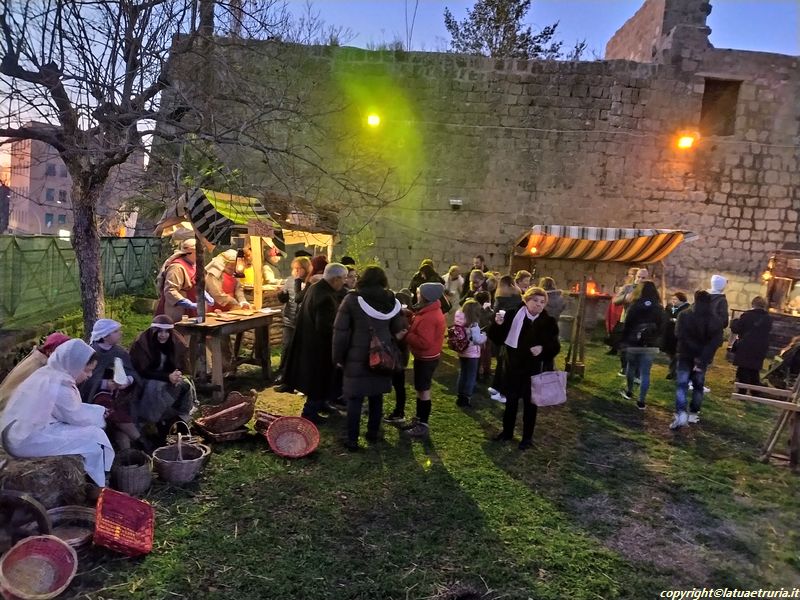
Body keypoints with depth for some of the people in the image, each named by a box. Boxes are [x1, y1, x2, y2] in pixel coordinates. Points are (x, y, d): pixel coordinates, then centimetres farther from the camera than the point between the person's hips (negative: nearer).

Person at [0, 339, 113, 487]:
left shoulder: (49, 373, 7)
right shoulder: (59, 385, -22)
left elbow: (73, 409, 15)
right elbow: (76, 416, -11)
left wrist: (99, 411, 11)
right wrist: (99, 415, 5)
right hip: (27, 440, -10)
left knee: (88, 429, 14)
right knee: (94, 436, -7)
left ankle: (93, 480, 16)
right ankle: (98, 485, 7)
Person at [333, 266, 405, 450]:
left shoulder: (352, 300, -8)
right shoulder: (392, 302, 2)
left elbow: (340, 331, -8)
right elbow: (399, 331, 5)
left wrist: (338, 357, 0)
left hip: (357, 357, -3)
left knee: (355, 398, 4)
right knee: (376, 396, 16)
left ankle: (352, 440, 7)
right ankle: (373, 432, 27)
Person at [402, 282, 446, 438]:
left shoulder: (428, 317, -26)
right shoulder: (431, 312, 7)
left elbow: (424, 342, -30)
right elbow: (420, 332, 11)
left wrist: (406, 335, -21)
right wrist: (410, 324, -4)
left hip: (426, 358, -10)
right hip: (426, 357, 10)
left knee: (424, 390, -1)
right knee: (420, 389, 17)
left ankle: (423, 426, 9)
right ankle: (418, 420, 29)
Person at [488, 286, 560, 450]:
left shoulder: (549, 322, -6)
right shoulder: (513, 316, -6)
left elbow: (555, 347, -3)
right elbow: (498, 340, -3)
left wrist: (543, 349, -23)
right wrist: (498, 325, -22)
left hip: (535, 371, -1)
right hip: (514, 368, 1)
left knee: (530, 404, 10)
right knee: (511, 401, 15)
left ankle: (527, 437, 25)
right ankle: (507, 431, 33)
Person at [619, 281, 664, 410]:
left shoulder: (635, 305, -7)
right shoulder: (659, 309, -1)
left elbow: (627, 325, -5)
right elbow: (661, 328, 4)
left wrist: (624, 341, 3)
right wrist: (656, 341, 15)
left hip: (633, 343, -1)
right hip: (650, 346, 1)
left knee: (631, 367, 20)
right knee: (645, 373, 1)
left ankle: (629, 392, 34)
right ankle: (641, 402, 1)